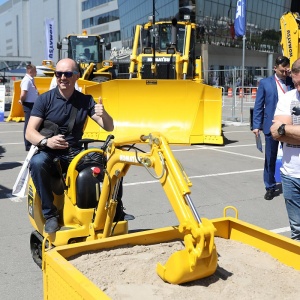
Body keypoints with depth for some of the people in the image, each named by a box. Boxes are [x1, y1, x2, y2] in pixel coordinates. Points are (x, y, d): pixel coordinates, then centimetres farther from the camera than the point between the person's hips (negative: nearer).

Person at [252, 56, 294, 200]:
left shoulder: (292, 82, 5)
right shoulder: (265, 83, 2)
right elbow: (258, 106, 1)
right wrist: (256, 125, -5)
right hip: (271, 126, -1)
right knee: (270, 158, 8)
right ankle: (270, 187, 21)